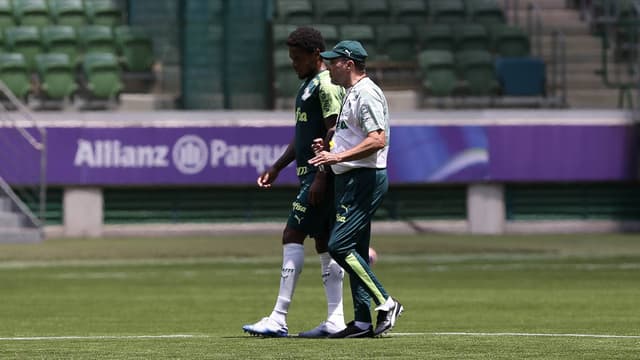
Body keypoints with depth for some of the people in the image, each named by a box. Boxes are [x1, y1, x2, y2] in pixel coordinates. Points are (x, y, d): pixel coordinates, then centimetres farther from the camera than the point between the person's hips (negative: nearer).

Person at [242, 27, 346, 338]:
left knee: (292, 237, -12)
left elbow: (333, 134, -19)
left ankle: (278, 320, -13)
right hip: (311, 175, 10)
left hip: (320, 175, -10)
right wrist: (277, 167, 24)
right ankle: (335, 321, 8)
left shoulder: (327, 85, -13)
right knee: (325, 244, 8)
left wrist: (321, 177, -23)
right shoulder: (309, 84, 19)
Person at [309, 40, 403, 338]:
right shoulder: (351, 94, 19)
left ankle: (385, 303, -11)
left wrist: (338, 157, -26)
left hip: (365, 178, -11)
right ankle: (362, 322, 10)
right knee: (353, 252, 9)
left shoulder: (366, 93, -14)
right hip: (350, 180, 11)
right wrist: (328, 147, 11)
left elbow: (378, 139, -24)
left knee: (340, 245, -16)